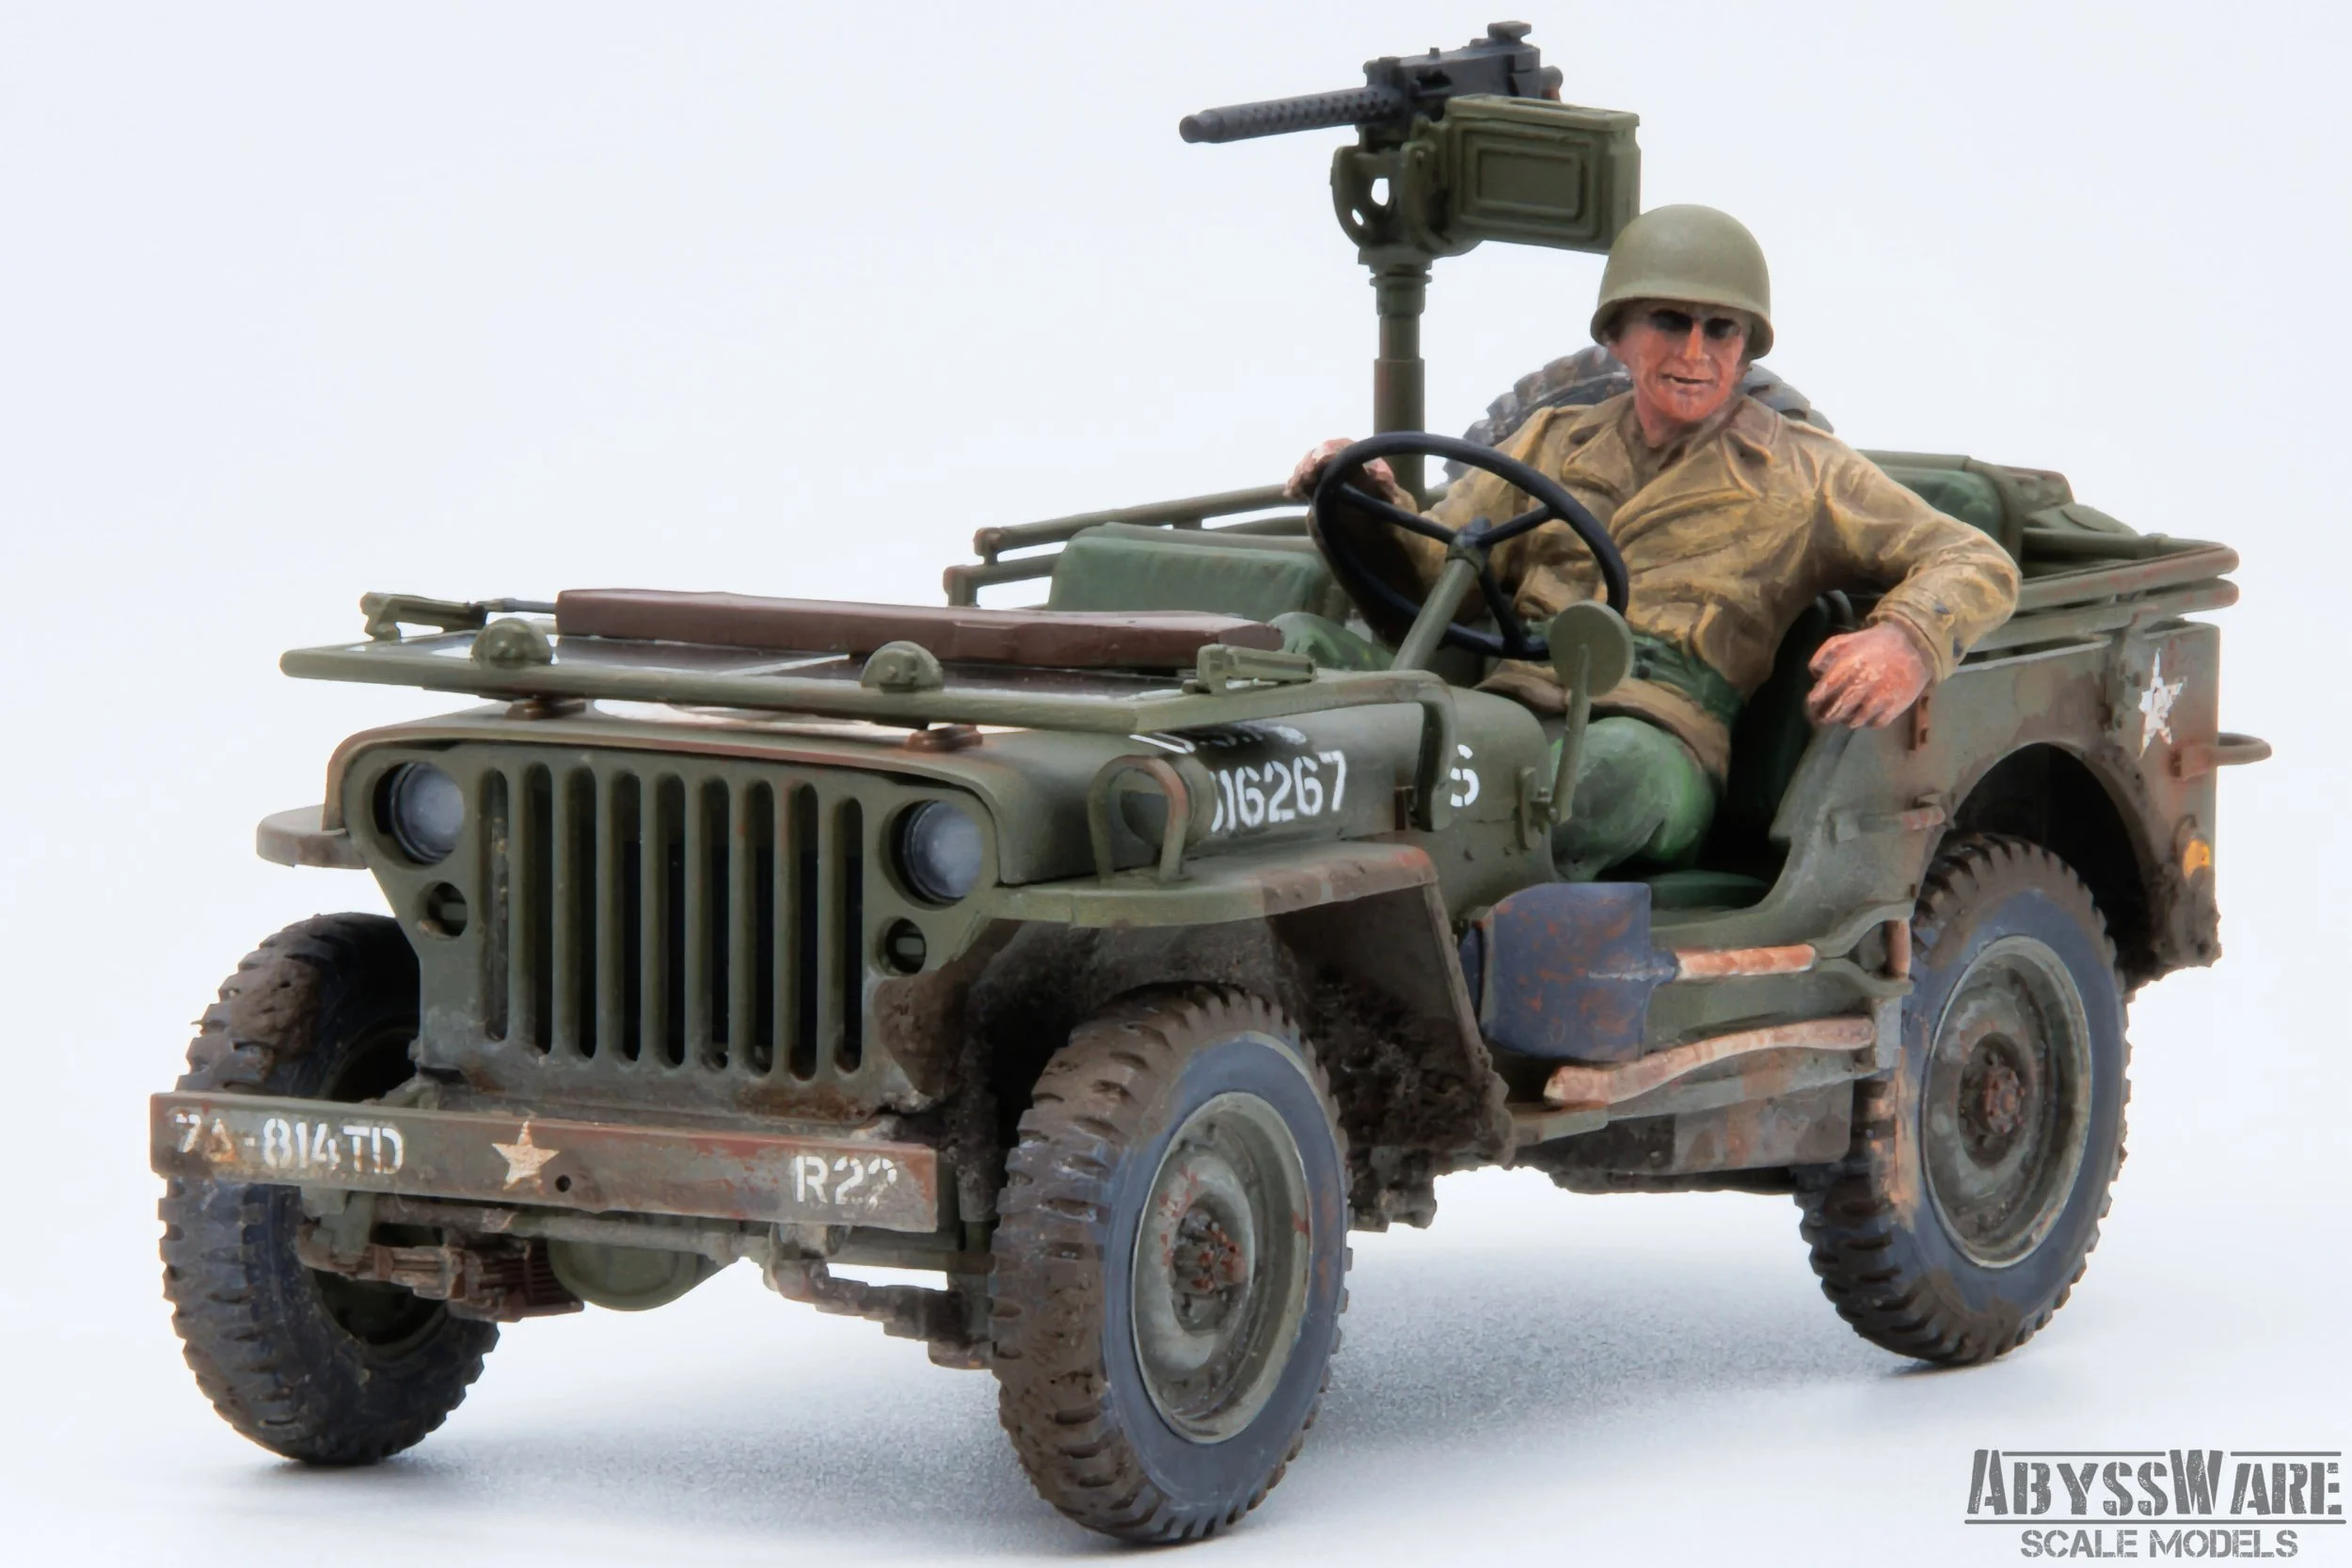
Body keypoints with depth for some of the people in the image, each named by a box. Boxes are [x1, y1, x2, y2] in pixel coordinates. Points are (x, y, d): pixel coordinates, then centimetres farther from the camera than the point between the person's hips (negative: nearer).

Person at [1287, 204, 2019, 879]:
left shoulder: (1800, 474, 20)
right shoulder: (1554, 444, 29)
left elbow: (1976, 564, 13)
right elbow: (1430, 575, 23)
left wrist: (1907, 642, -10)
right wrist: (1367, 512, 0)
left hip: (1663, 741, -2)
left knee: (1616, 765, -43)